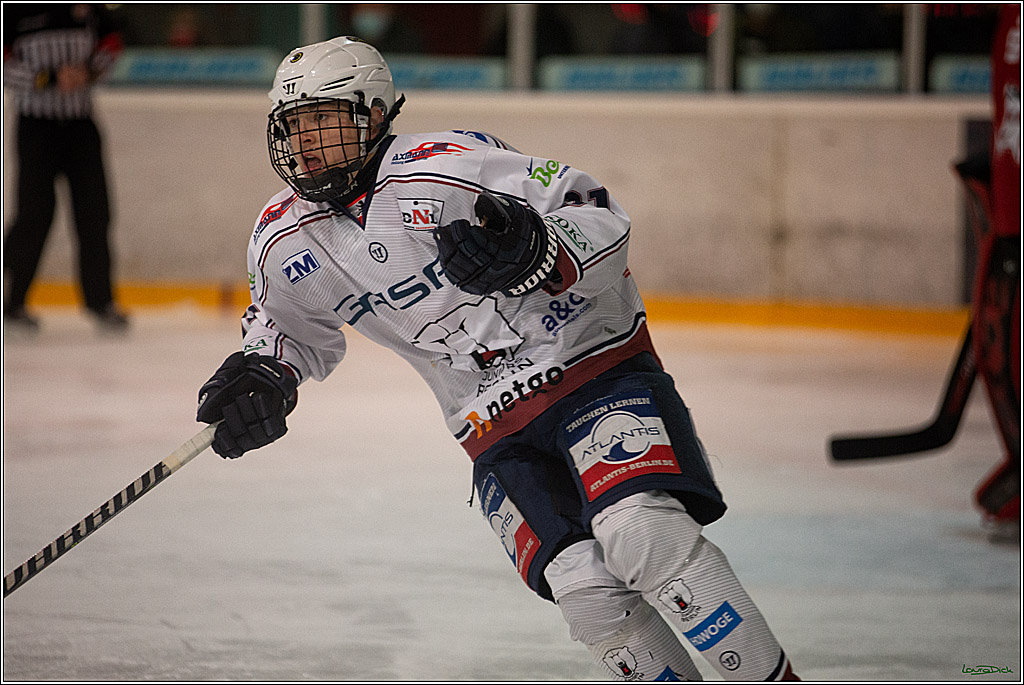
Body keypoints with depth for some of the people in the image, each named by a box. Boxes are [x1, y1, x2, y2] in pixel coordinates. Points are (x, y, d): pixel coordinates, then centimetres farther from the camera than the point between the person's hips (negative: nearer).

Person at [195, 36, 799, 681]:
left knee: (640, 533, -29)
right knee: (586, 592, -19)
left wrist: (536, 252, -34)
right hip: (497, 429, 5)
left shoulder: (448, 166, -16)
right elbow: (291, 326, 23)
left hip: (593, 365, -5)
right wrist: (265, 373, 2)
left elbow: (599, 214, -14)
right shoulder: (285, 242, 2)